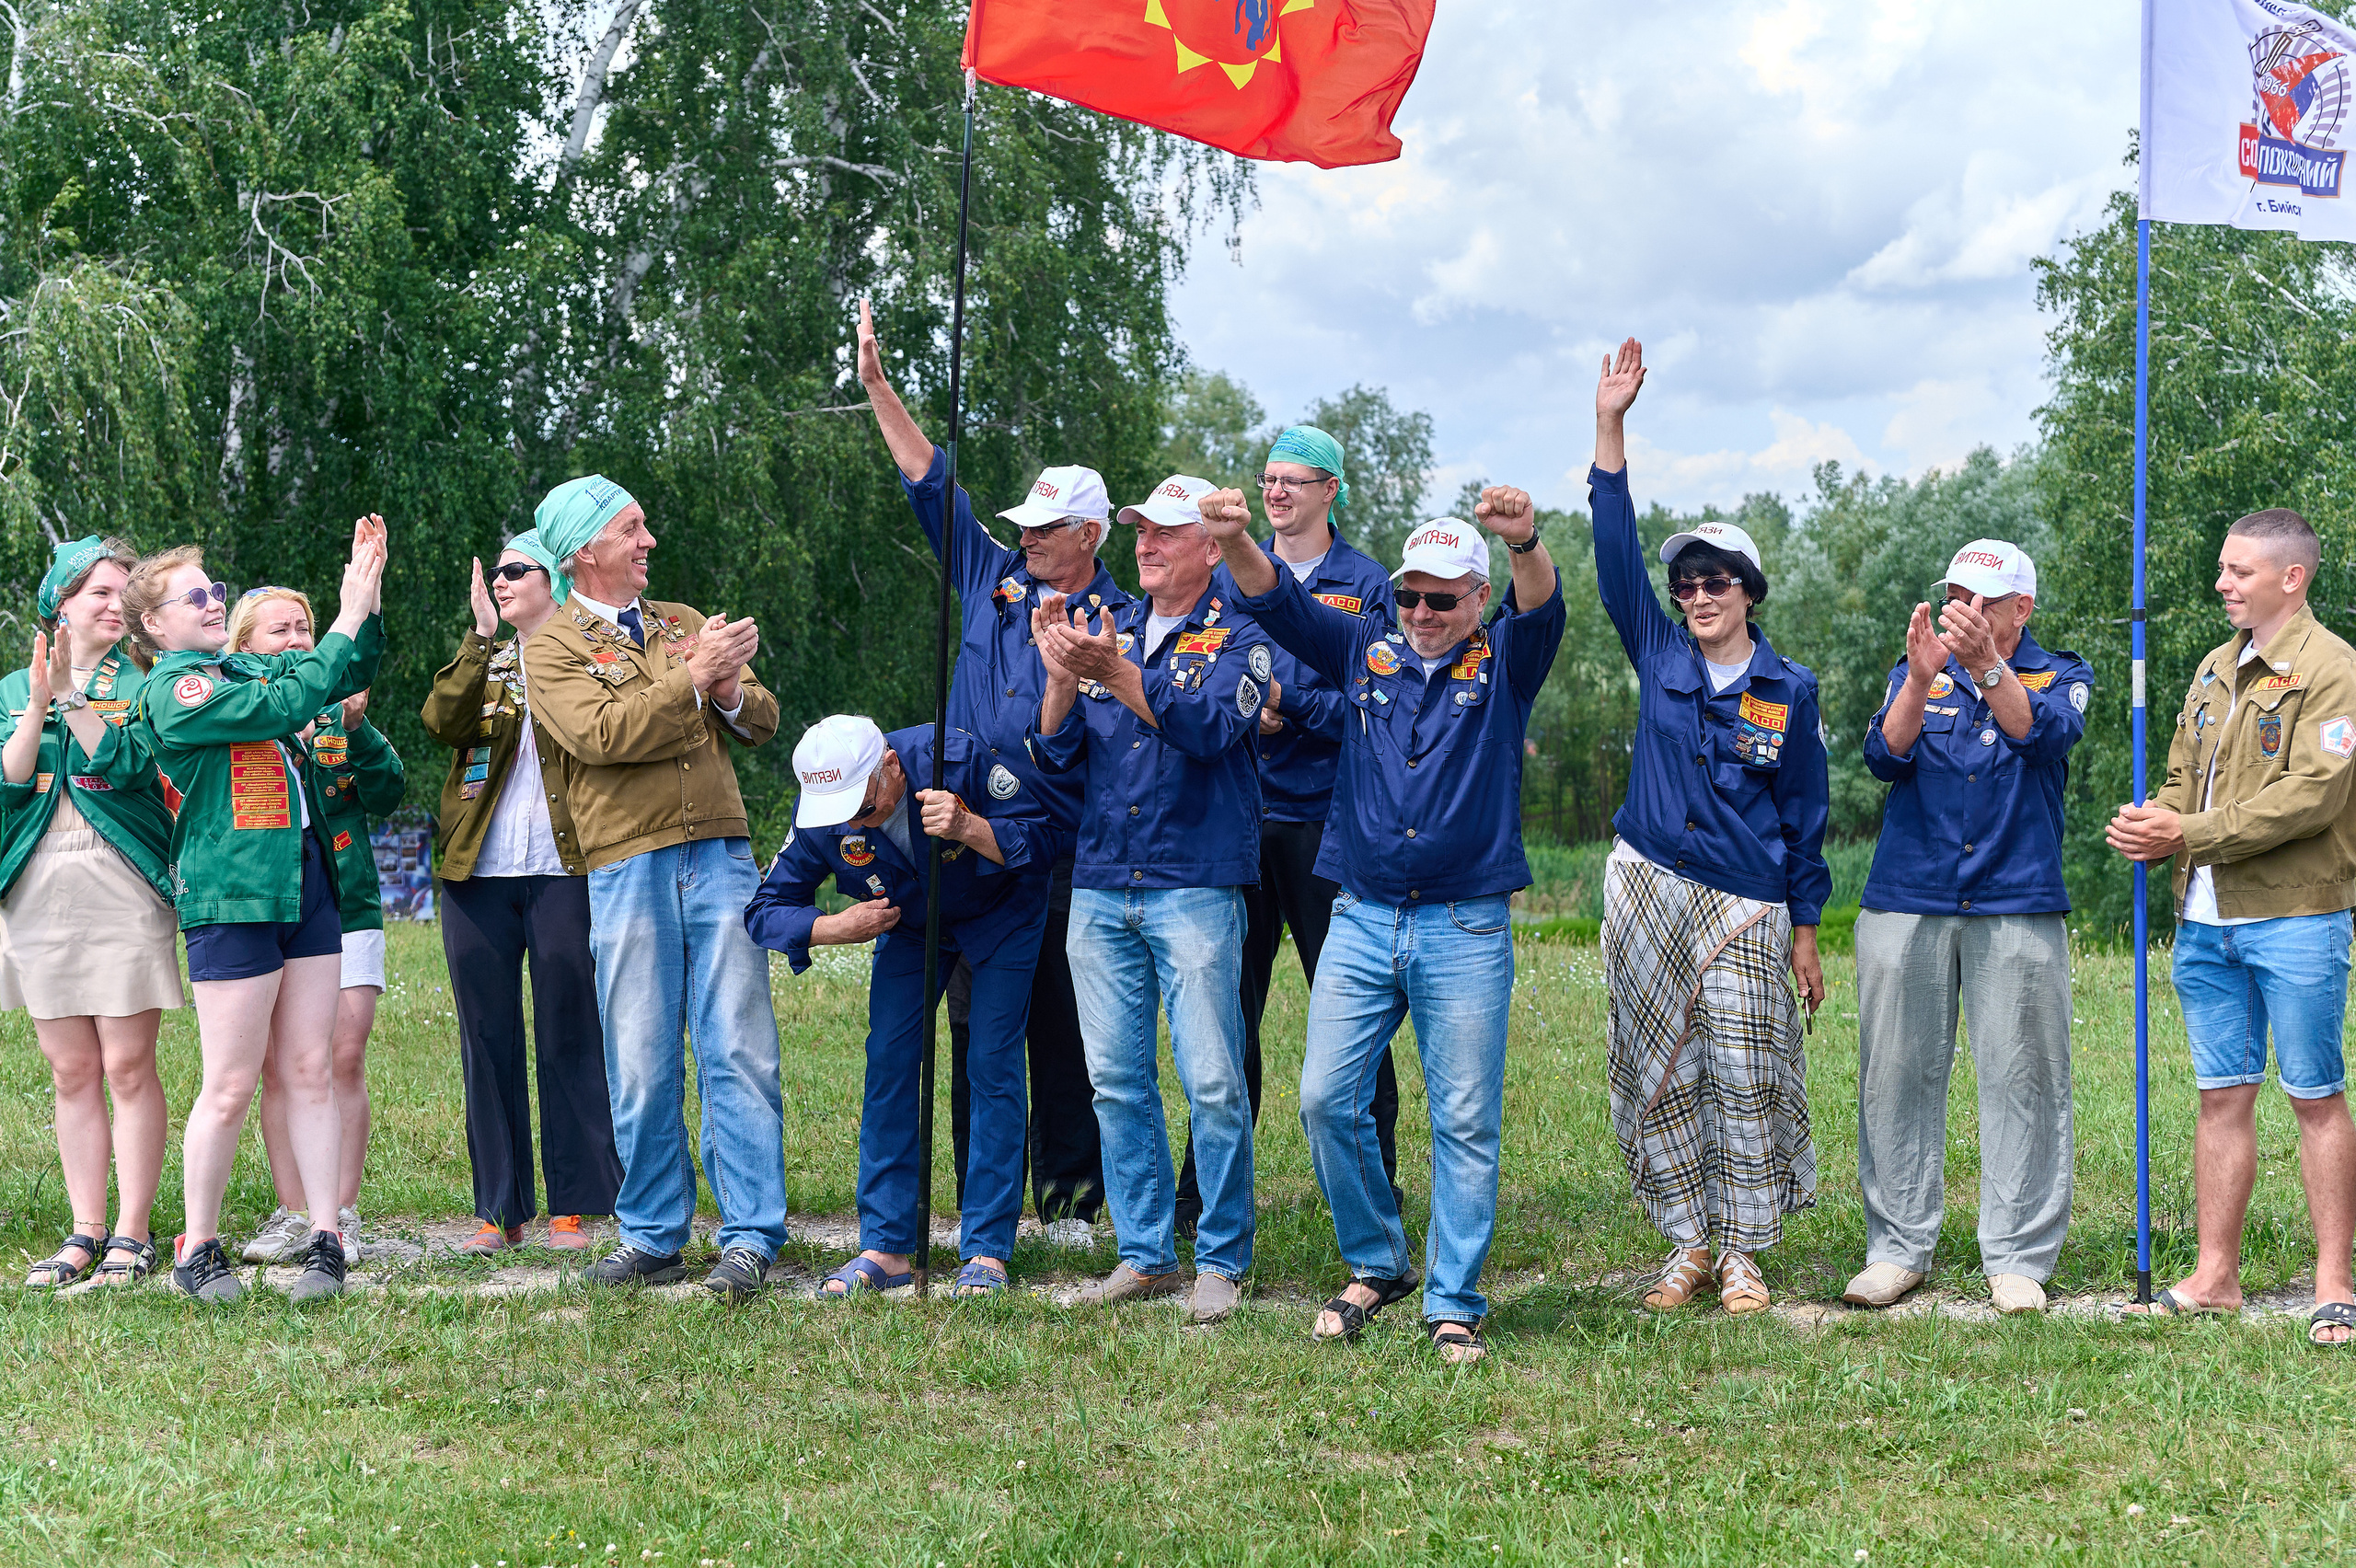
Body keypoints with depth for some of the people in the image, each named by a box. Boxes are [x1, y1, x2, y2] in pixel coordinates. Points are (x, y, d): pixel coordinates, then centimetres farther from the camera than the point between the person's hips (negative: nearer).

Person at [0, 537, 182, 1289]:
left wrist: (71, 691, -15)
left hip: (123, 889, -3)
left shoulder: (143, 682, 6)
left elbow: (124, 762, -11)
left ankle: (131, 1233, 2)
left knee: (129, 1066, -4)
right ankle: (86, 1232, 12)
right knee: (72, 1072, 6)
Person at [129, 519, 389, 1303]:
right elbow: (287, 706, -18)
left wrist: (368, 593, 5)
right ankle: (197, 1250, 11)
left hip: (305, 878, 7)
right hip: (230, 894, -7)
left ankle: (326, 1240, 9)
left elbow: (348, 673, 20)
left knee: (312, 1071, 5)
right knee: (231, 1085, -2)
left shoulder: (245, 668, 16)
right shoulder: (171, 687, -7)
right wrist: (347, 618, -12)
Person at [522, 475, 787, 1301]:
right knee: (642, 1068, 3)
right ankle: (652, 1236, 16)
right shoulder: (551, 647, 4)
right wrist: (691, 678, -16)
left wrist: (733, 691, -8)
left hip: (720, 855, 3)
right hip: (628, 869, -3)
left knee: (739, 1052, -4)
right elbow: (601, 733, -13)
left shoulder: (684, 622, 19)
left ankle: (751, 1236, -2)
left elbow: (762, 720, 14)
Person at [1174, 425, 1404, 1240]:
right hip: (1236, 811, 3)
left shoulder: (1365, 586, 2)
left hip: (1325, 815, -3)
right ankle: (1208, 1187, 14)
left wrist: (1289, 704, -16)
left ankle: (1373, 1185, 13)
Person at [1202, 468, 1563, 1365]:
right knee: (1327, 1099, 0)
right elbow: (1278, 603, -3)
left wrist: (1525, 543, -41)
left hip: (1467, 928, -2)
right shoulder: (1365, 650, 10)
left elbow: (1541, 610, -17)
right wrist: (1235, 542, -25)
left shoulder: (1503, 661, 4)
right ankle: (1376, 1265, 19)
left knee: (1465, 1120, 0)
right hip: (1362, 920, 3)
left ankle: (1454, 1305, 9)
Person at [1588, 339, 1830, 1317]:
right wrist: (1609, 429, -11)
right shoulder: (1659, 658, 6)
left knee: (1744, 1074, -4)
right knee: (1659, 1071, 3)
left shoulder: (1789, 692, 2)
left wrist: (1805, 928, 2)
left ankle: (1743, 1251, 8)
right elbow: (1617, 556, -3)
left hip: (1747, 905, -2)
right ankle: (1689, 1244, 13)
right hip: (1647, 892, 2)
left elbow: (1806, 817, 5)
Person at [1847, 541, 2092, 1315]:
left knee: (2023, 1078, -2)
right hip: (1906, 902, 2)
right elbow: (1885, 756, -5)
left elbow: (2043, 735, -15)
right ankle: (1899, 1247, 11)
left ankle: (2017, 1258, 6)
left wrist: (1986, 665, -32)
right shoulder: (1918, 673, 13)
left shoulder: (2059, 676, 8)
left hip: (2018, 908, -2)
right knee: (1896, 1076, 2)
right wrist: (1920, 678, -21)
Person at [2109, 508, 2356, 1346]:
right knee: (2222, 1094, 9)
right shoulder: (2216, 669, 17)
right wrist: (2152, 824, -3)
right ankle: (2215, 1277, 15)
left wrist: (2192, 834, -19)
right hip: (2207, 917, 7)